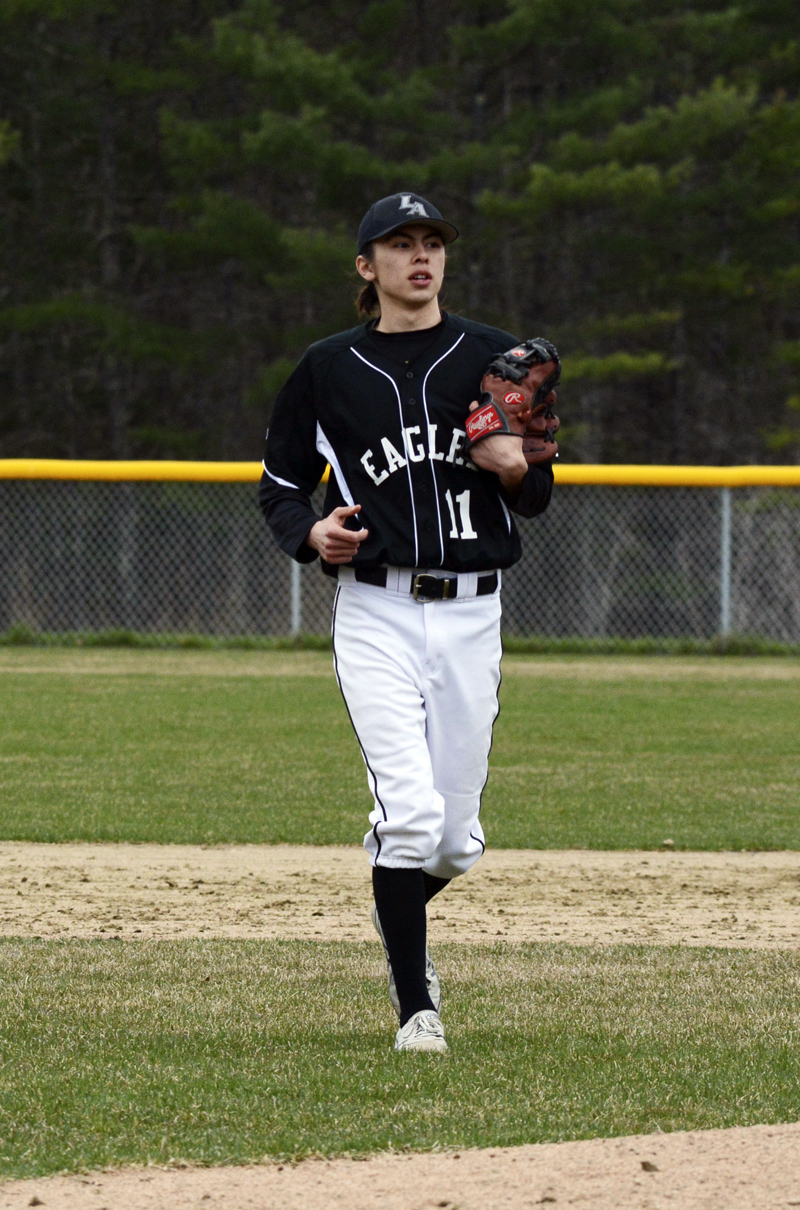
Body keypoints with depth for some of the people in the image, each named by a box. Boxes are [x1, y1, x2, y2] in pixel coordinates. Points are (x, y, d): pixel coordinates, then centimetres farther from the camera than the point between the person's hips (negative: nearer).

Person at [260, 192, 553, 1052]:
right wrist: (311, 534, -9)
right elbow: (281, 486, 13)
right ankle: (415, 1006, -6)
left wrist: (517, 469, -12)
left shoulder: (492, 359, 7)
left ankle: (396, 917, 40)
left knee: (456, 840, 6)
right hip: (376, 614, -2)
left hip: (470, 615, 2)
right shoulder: (327, 370, 4)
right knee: (410, 810, -18)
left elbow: (539, 498, 11)